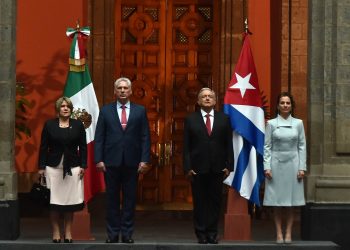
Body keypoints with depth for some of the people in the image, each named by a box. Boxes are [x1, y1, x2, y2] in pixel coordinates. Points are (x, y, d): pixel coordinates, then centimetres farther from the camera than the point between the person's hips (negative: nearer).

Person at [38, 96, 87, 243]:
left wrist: (83, 165, -1)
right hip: (54, 167, -1)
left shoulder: (78, 125, 6)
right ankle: (56, 232, 5)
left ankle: (68, 232, 9)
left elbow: (83, 147, 6)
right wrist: (41, 167, -1)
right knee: (54, 201, -1)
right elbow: (43, 147, 4)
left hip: (73, 168, 1)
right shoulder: (49, 125, 4)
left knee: (70, 200, 1)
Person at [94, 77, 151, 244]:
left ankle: (127, 234, 11)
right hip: (111, 161, 0)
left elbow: (145, 137, 3)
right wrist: (99, 159, -5)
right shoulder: (106, 111, 6)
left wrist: (144, 160, -6)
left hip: (132, 162, 0)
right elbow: (99, 137, 3)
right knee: (112, 199, 5)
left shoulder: (140, 111, 6)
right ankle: (112, 234, 11)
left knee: (130, 199, 4)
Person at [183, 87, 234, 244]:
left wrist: (228, 166, -1)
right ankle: (201, 234, 11)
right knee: (199, 202, 4)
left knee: (215, 201, 5)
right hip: (198, 169, -1)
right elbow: (186, 146, 1)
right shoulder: (191, 120, 4)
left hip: (217, 168, 1)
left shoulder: (224, 119, 7)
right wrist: (188, 167, -7)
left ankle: (212, 234, 12)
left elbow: (229, 144, 6)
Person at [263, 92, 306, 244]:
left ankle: (288, 233, 6)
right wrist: (267, 167, -7)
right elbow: (267, 147, 1)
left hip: (292, 163, 1)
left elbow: (302, 146, 4)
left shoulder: (298, 123, 5)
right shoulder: (271, 123, 2)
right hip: (276, 163, -1)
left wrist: (302, 167, -2)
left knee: (291, 200, 2)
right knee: (277, 200, 0)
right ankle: (279, 234, 4)